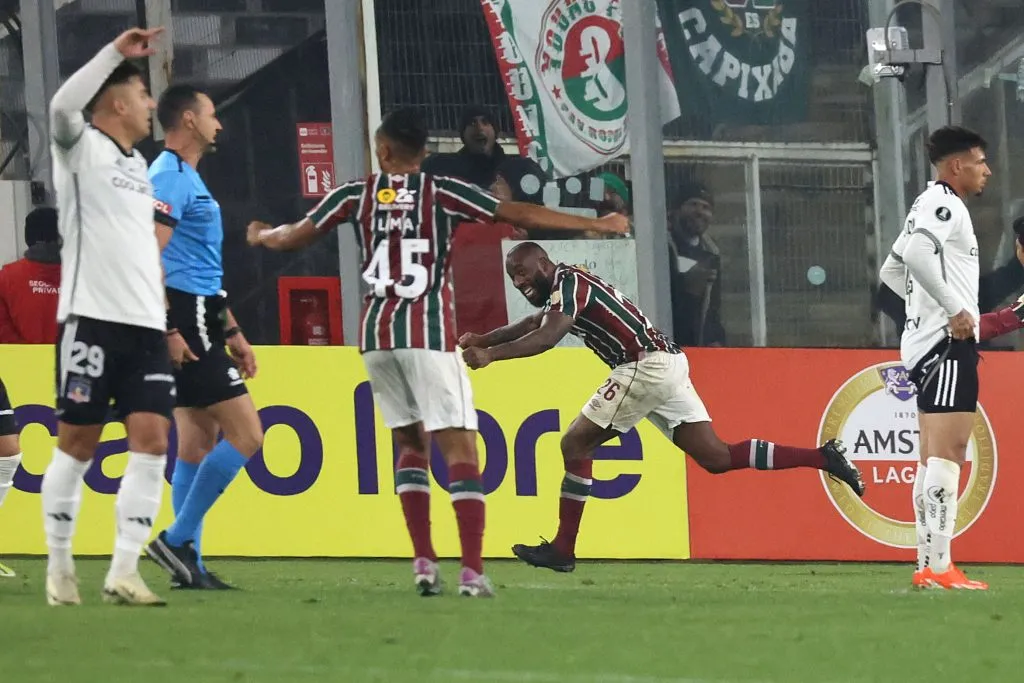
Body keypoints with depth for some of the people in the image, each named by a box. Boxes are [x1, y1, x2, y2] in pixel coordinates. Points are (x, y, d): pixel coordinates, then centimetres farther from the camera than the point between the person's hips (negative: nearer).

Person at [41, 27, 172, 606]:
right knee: (77, 443, -1)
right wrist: (117, 52, -24)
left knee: (152, 440, -7)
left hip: (146, 324, 6)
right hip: (93, 318, -6)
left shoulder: (138, 165, 21)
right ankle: (60, 566, 11)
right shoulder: (83, 147, 0)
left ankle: (124, 573, -10)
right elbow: (63, 106, -23)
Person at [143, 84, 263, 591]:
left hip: (199, 322, 11)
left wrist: (232, 332, 26)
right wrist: (168, 330, -26)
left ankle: (190, 564, 10)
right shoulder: (170, 177, -12)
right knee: (246, 435, -12)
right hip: (185, 322, -11)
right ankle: (177, 540, -10)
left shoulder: (187, 178, 21)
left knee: (199, 444, 9)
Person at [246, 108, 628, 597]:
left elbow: (294, 237, 15)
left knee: (410, 442, 18)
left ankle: (424, 560, 7)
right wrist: (593, 225, 5)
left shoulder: (356, 195, 8)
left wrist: (261, 235, 38)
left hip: (377, 335, 3)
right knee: (459, 447, -4)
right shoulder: (443, 193, 1)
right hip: (430, 335, -3)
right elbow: (518, 214, -1)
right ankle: (472, 570, -15)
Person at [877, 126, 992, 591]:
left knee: (934, 460, 10)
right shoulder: (944, 205, -10)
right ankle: (938, 567, -20)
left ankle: (928, 564, 10)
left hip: (925, 341, 11)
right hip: (948, 343, -11)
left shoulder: (930, 205, 21)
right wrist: (955, 309, -23)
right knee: (947, 454, -14)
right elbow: (917, 253, -28)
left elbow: (892, 270, 29)